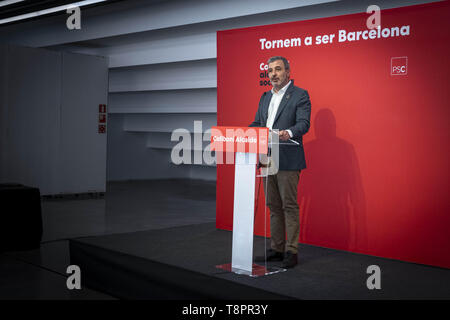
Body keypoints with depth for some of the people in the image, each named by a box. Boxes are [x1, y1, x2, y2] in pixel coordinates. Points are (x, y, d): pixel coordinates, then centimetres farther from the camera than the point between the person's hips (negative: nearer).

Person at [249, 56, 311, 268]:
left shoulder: (300, 95, -4)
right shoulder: (265, 97, 19)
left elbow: (304, 123, -15)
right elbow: (257, 123, 20)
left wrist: (289, 132, -35)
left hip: (288, 160, -7)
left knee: (289, 206, -3)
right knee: (274, 206, 12)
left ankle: (291, 252, 3)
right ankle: (276, 249, 21)